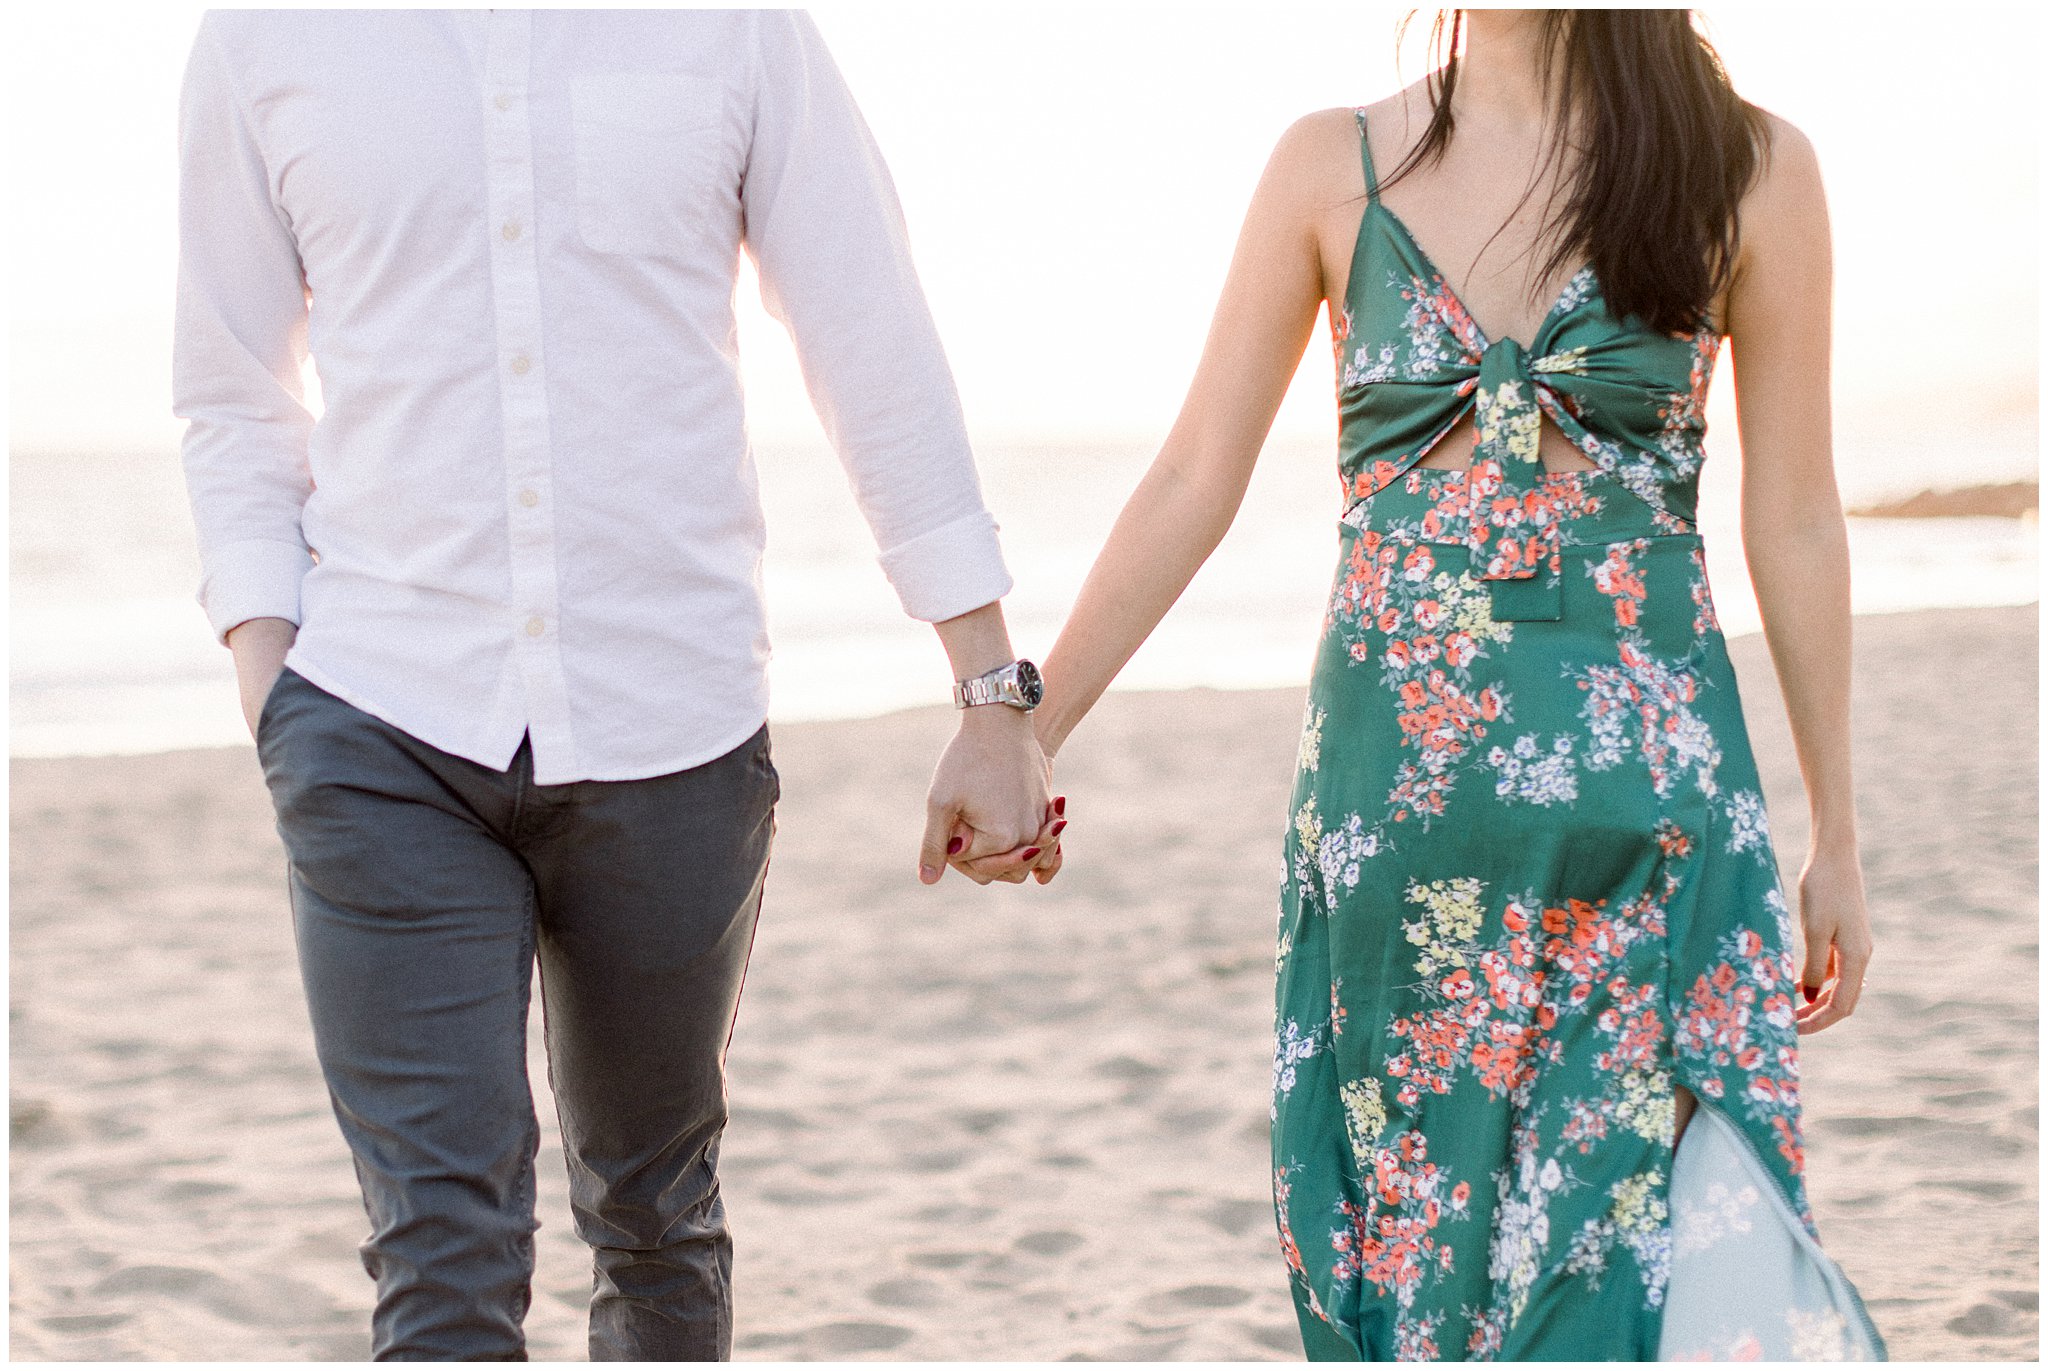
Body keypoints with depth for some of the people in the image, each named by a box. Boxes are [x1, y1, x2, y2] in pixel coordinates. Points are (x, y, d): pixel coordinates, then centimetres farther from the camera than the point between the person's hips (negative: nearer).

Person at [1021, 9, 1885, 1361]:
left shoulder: (1749, 169, 0)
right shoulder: (1336, 165, 3)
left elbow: (1797, 525, 4)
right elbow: (1192, 486, 6)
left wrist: (1839, 839, 7)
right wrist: (1023, 734, 3)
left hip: (1648, 797, -1)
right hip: (1390, 786, 2)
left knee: (1637, 1213, -4)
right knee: (1412, 1225, 8)